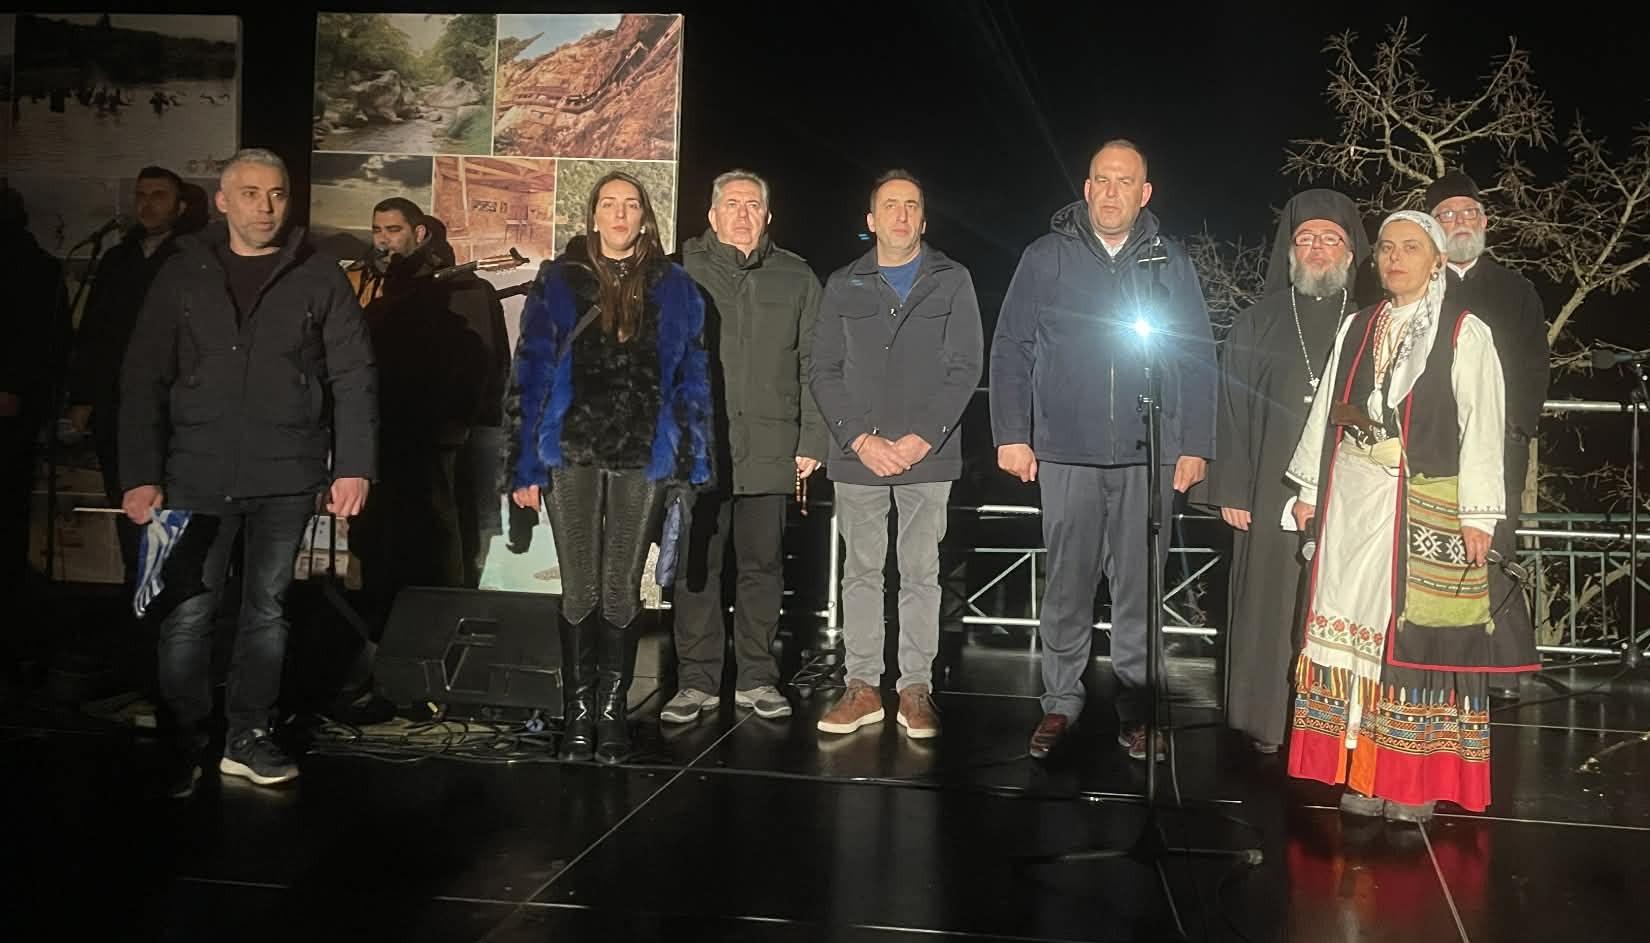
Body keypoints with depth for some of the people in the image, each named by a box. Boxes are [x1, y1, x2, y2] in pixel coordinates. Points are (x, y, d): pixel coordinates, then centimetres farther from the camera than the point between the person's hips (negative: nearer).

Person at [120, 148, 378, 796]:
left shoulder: (318, 278, 4)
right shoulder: (183, 275, 6)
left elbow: (353, 377, 2)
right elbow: (143, 379, 4)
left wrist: (354, 467, -6)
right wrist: (141, 475, -4)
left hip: (286, 476, 0)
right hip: (197, 475, 0)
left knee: (266, 608, 9)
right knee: (187, 613, 0)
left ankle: (249, 738, 20)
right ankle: (183, 745, 13)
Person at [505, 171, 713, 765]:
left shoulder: (674, 289, 8)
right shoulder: (558, 283, 6)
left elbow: (691, 380, 7)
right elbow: (531, 374, 4)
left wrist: (691, 464, 1)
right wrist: (526, 463, -2)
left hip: (643, 456, 0)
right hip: (572, 453, 0)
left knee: (622, 588, 6)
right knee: (580, 589, 2)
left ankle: (611, 711, 17)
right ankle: (579, 713, 13)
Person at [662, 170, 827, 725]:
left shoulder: (796, 278, 13)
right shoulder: (679, 273, 8)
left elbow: (813, 366, 10)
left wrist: (811, 441, 2)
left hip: (768, 446, 1)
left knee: (762, 564, 6)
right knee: (695, 565, 2)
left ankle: (757, 679, 17)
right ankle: (696, 681, 12)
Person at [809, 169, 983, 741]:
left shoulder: (952, 282, 6)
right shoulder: (843, 286, 10)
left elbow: (965, 368, 0)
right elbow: (823, 372, 5)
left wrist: (923, 438, -11)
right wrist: (861, 439, -8)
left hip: (927, 456, -1)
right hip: (857, 455, 2)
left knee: (921, 573, 3)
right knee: (861, 572, 6)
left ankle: (916, 689, 10)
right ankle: (862, 688, 13)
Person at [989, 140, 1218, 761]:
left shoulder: (1169, 262, 8)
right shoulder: (1047, 259, 5)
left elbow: (1199, 359, 9)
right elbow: (1010, 351, 5)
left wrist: (1196, 445, 2)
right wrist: (1011, 435, -2)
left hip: (1149, 454, 1)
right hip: (1067, 452, 0)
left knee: (1138, 587, 5)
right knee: (1067, 584, 3)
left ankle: (1134, 706, 15)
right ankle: (1061, 702, 15)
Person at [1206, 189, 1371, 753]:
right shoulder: (1257, 324, 11)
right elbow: (1233, 410, 6)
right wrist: (1232, 490, -1)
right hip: (1275, 491, 0)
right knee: (1272, 603, 1)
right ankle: (1268, 721, 11)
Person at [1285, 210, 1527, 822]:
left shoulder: (1466, 333, -2)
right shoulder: (1357, 327, 12)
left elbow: (1483, 427, -5)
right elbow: (1327, 409, 14)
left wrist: (1478, 515, -10)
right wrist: (1310, 489, 12)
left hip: (1426, 507, -4)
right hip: (1353, 500, 4)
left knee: (1418, 633, -2)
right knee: (1355, 628, 5)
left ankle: (1417, 778, 8)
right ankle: (1363, 771, 15)